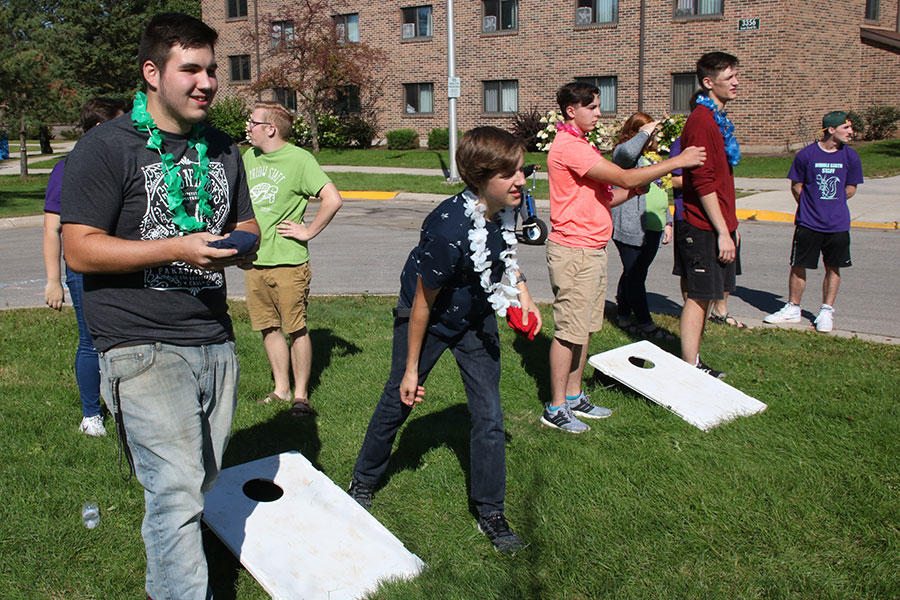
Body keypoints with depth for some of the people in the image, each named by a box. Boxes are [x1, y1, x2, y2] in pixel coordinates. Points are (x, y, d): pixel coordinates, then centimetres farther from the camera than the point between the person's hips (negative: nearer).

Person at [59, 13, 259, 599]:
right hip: (144, 347, -6)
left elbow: (247, 226, 23)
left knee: (200, 486, 15)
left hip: (215, 341, 7)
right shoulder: (106, 148, -6)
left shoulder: (223, 150, 15)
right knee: (177, 490, -11)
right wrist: (179, 248, -21)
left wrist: (240, 242, -3)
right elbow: (80, 249, -11)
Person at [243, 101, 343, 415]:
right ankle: (281, 389, 23)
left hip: (288, 261, -6)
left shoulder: (299, 159, -9)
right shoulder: (249, 158, 11)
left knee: (296, 329, 0)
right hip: (254, 260, 6)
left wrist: (308, 232, -13)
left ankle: (301, 394, 12)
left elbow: (333, 199, -17)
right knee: (268, 328, 11)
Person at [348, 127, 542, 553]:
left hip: (477, 318, 5)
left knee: (489, 415, 3)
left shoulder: (505, 208, -16)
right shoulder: (448, 229, -36)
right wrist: (411, 369, -15)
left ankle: (490, 512, 19)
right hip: (428, 322, -5)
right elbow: (422, 303, -24)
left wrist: (521, 292, -4)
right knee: (398, 402, 13)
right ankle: (364, 481, 39)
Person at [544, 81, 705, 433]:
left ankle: (574, 397, 25)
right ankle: (556, 408, 5)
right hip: (573, 251, -10)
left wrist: (638, 187, 2)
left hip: (591, 250, 10)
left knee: (584, 327, 14)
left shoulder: (580, 145, 18)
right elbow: (624, 178, -21)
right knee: (569, 330, -4)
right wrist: (678, 162, -14)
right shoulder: (569, 147, -17)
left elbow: (602, 198, 18)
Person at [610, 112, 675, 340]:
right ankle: (645, 324, -1)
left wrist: (667, 221, 22)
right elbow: (627, 152, -34)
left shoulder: (653, 157, 21)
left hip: (653, 229, 9)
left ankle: (624, 315, 24)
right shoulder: (623, 154, -6)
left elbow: (661, 193, 27)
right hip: (631, 228, -9)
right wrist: (644, 133, -19)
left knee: (634, 275, 14)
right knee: (635, 276, -4)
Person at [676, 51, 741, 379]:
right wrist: (722, 232, -19)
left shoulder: (719, 119, 17)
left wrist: (731, 225, 21)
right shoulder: (701, 121, -15)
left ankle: (694, 364, 24)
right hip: (704, 229, -10)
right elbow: (703, 183, -20)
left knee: (706, 295, 14)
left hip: (719, 225, 10)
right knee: (699, 297, -4)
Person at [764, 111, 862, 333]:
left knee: (833, 268, 7)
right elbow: (796, 186, 3)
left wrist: (832, 204, 8)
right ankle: (793, 309, 20)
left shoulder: (850, 156, 0)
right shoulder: (806, 154, -7)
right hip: (808, 223, -2)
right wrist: (811, 207, 6)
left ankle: (826, 312, 20)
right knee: (798, 266, 5)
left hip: (838, 225, 2)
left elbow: (850, 190, 10)